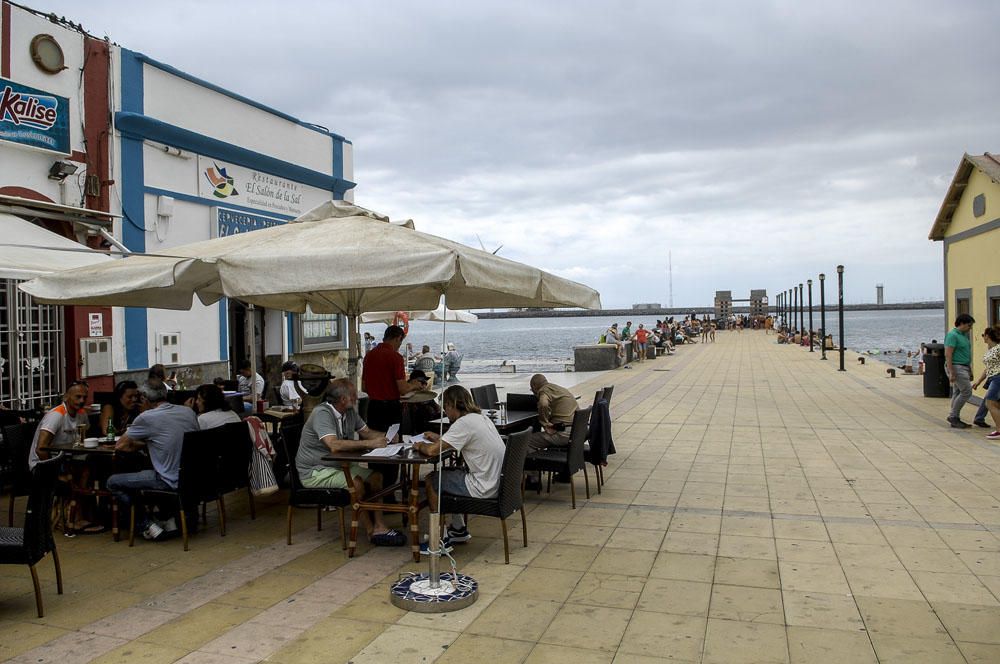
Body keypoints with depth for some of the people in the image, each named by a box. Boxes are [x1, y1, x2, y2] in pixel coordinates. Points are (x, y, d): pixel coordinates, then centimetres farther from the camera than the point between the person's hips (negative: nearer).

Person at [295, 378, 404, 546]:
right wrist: (369, 444, -33)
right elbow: (334, 445, -36)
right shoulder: (322, 413, -23)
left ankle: (379, 527, -10)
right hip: (315, 472, -9)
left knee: (375, 477, -6)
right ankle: (371, 531, -13)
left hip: (339, 465, 9)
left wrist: (385, 436, -7)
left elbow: (366, 432, 14)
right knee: (356, 483, -28)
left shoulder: (350, 412, 4)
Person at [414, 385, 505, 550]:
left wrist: (420, 446, -2)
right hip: (497, 481, 9)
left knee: (431, 480, 5)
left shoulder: (464, 423, -19)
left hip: (484, 489, -9)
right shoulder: (480, 417, 9)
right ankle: (459, 529, 34)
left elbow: (432, 450, -23)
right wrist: (439, 438, 19)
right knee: (446, 473, 26)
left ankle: (442, 539, 11)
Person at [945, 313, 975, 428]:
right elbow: (948, 355, -19)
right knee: (966, 391, -12)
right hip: (956, 367, -10)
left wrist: (970, 371, 21)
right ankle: (953, 416, -4)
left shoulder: (964, 335, 16)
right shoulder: (952, 335, -14)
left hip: (964, 367, 10)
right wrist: (951, 373, -24)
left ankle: (955, 419, 13)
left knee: (957, 393, 10)